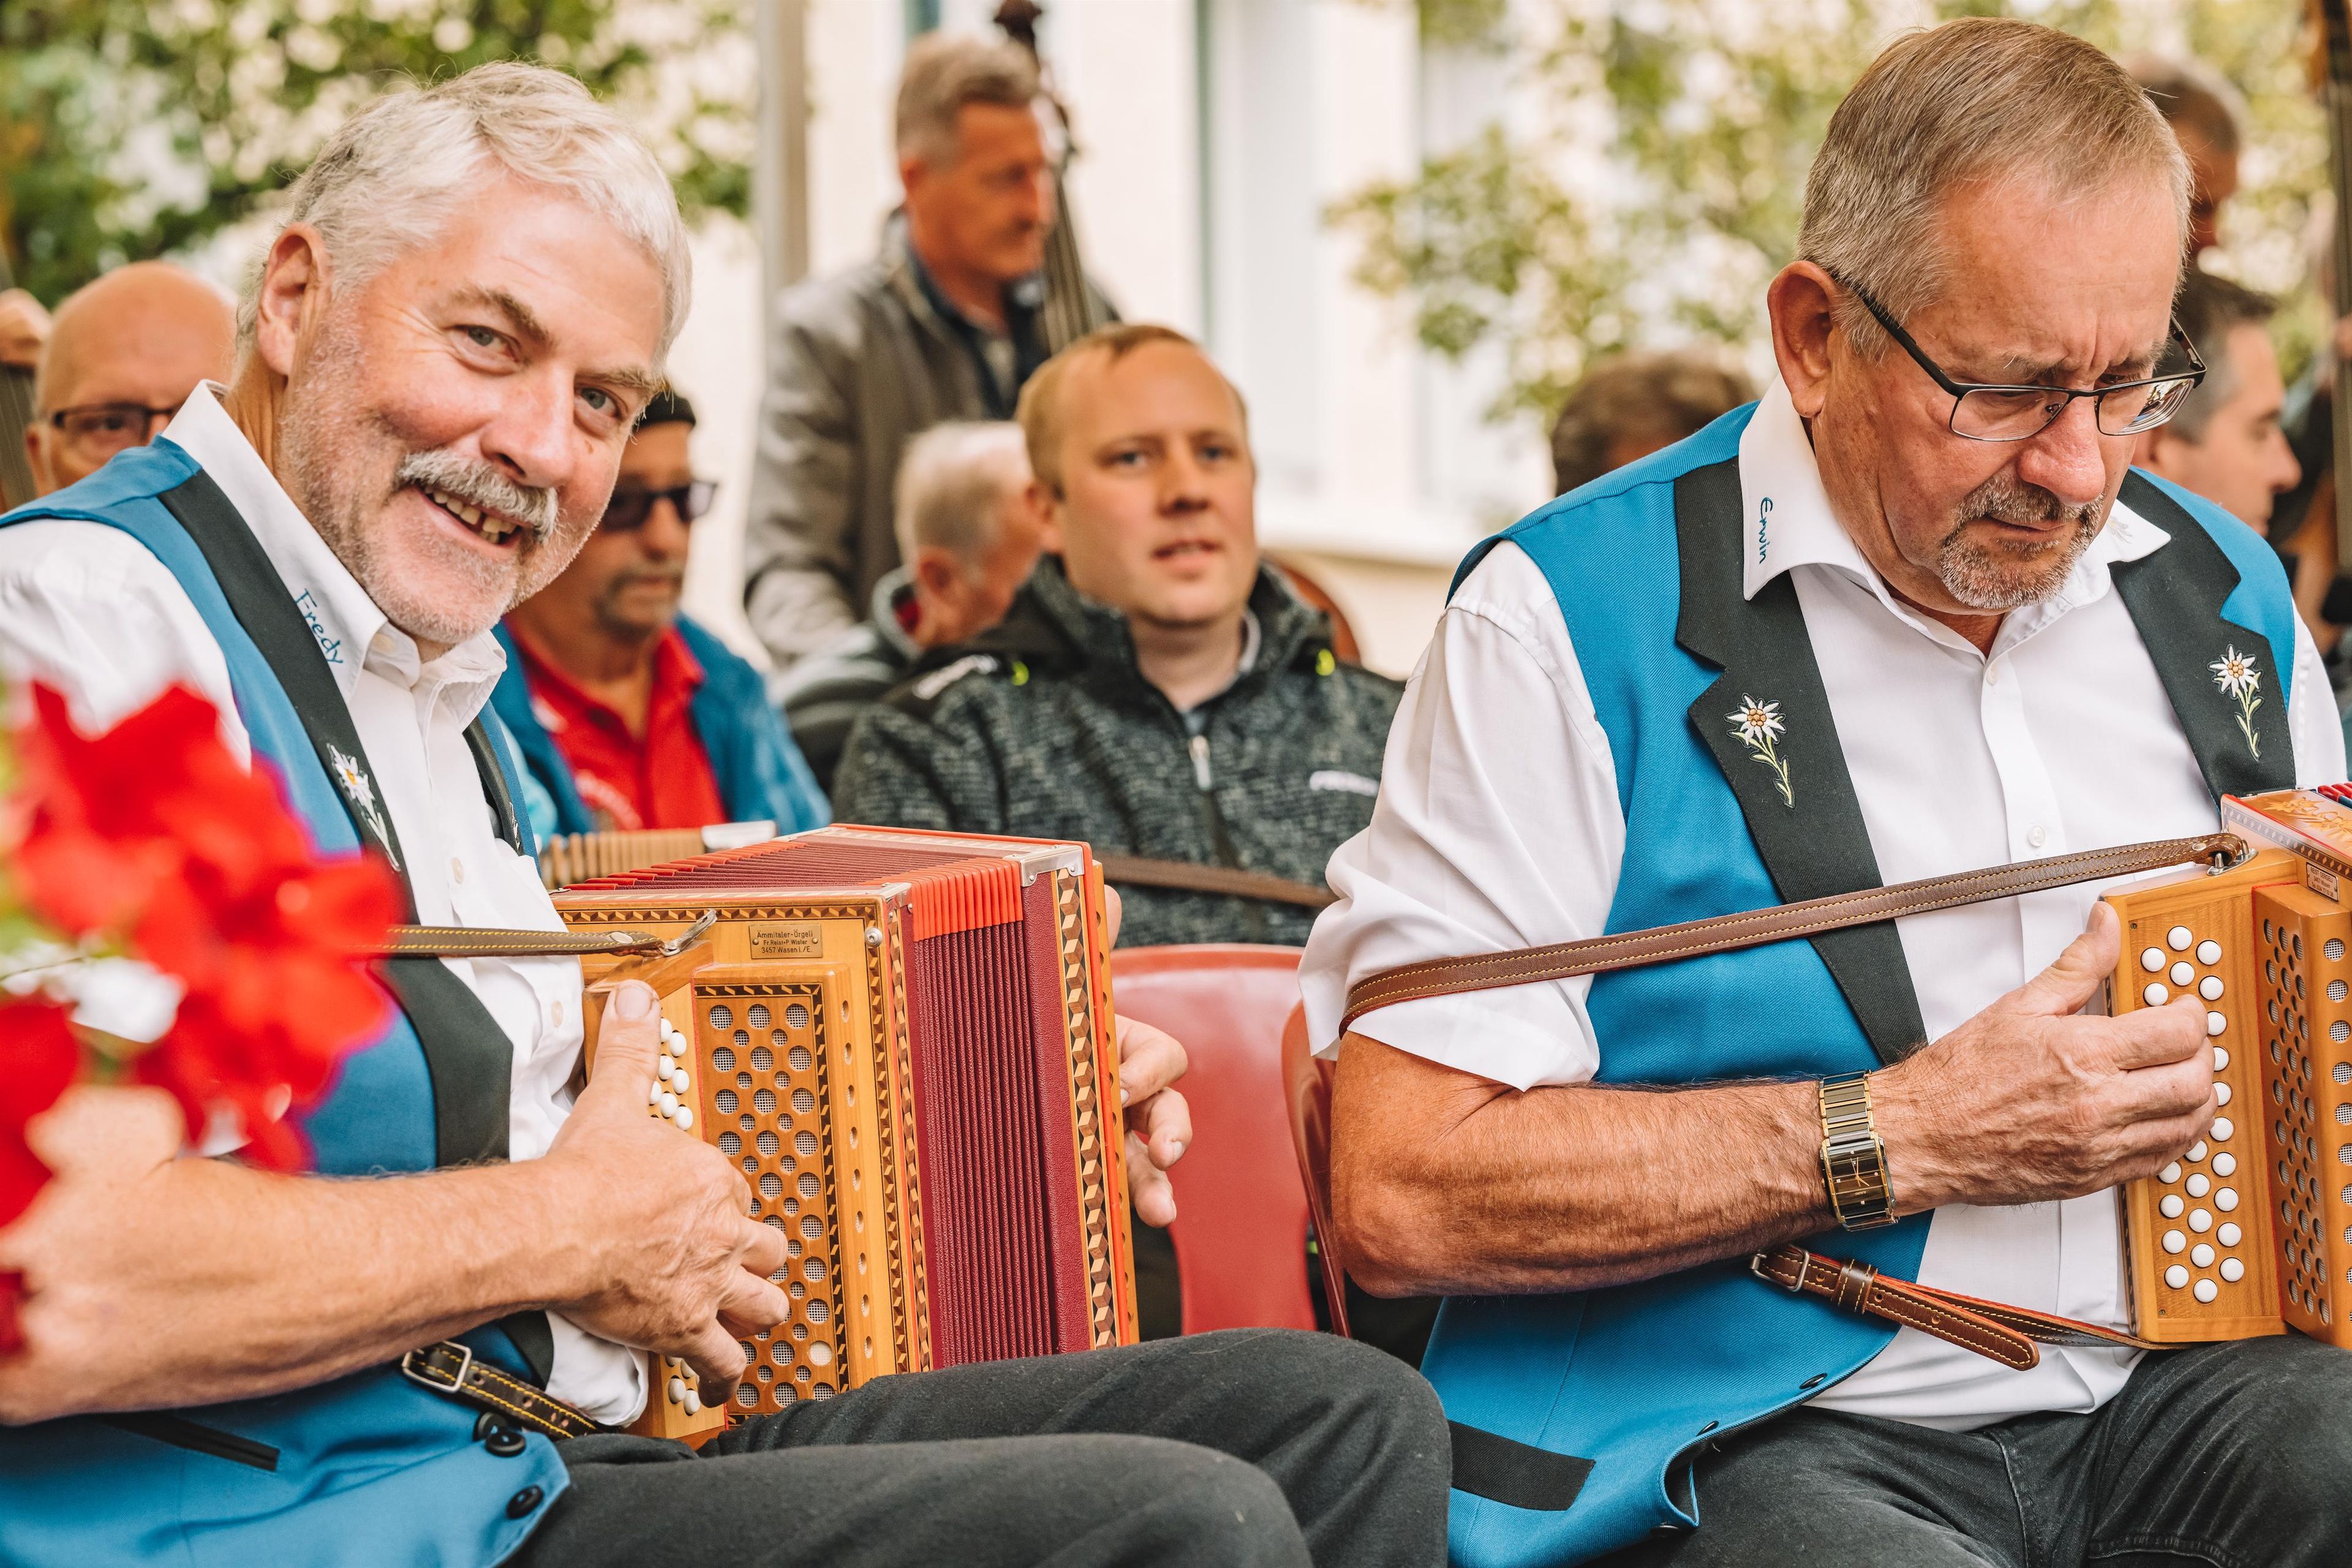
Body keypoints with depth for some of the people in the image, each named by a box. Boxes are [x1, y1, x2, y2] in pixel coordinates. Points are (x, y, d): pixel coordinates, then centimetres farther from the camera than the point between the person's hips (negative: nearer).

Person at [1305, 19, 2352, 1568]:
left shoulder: (2224, 597, 15)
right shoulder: (1574, 621, -5)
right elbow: (1400, 1194, -11)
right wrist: (1905, 1137, -12)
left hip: (2177, 1386, 5)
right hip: (1748, 1443, -5)